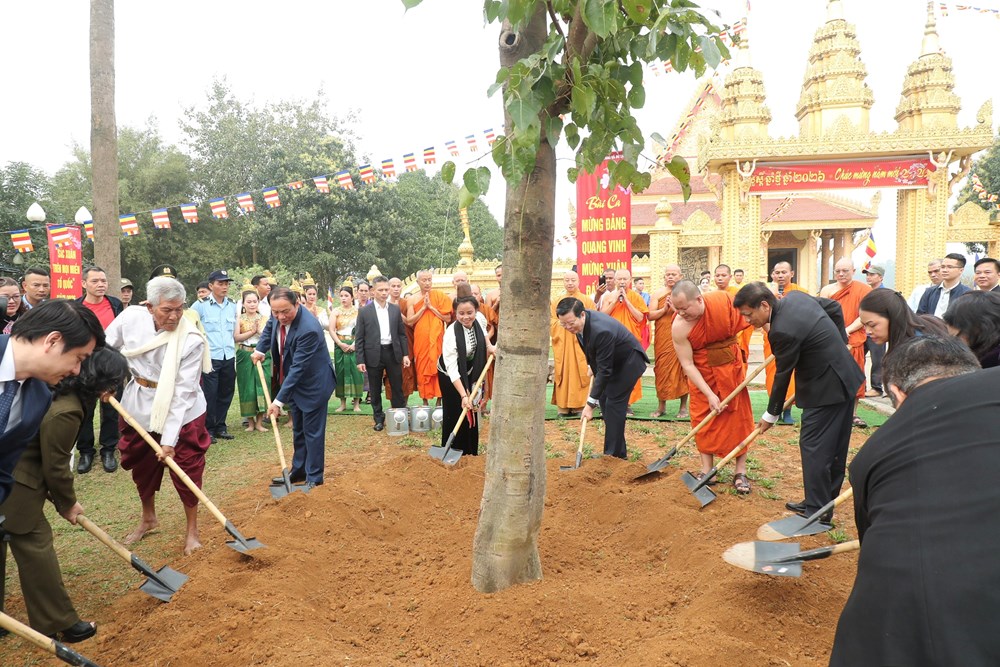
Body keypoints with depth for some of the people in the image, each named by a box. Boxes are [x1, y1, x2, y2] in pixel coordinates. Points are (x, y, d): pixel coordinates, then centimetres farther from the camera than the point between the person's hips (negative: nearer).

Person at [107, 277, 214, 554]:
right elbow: (106, 347, 6)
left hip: (181, 411, -4)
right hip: (139, 407, 5)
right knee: (141, 467, 20)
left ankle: (192, 530, 22)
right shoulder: (131, 318, -14)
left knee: (186, 469, 2)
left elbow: (183, 392, -25)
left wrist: (169, 438, -25)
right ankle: (148, 518, 44)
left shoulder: (191, 340, -25)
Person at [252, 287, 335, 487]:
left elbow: (298, 367, -32)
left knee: (312, 431, 2)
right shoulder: (278, 316, -10)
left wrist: (279, 400, -30)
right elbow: (270, 327, 17)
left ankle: (314, 477, 14)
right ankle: (298, 470, 32)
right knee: (298, 430, 19)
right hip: (293, 380, 8)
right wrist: (261, 349, 3)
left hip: (313, 383, -8)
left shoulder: (308, 329, -35)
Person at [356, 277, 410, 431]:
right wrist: (360, 360, -7)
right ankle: (379, 419, 21)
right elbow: (359, 338, -2)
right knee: (375, 390, 8)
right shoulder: (364, 311, -2)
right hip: (374, 355, -2)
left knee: (397, 388, 7)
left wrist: (405, 354, 3)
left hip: (393, 353, 2)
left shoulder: (395, 309, 5)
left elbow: (402, 333, 9)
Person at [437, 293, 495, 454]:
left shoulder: (479, 320, -15)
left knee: (471, 412, 11)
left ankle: (471, 452, 25)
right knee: (454, 414, -3)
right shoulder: (451, 333, -33)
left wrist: (489, 346, -4)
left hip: (470, 372, 6)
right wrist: (463, 395, -39)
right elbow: (452, 369, -35)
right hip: (450, 376, -6)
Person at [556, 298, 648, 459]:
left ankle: (614, 454, -6)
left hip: (629, 362, -9)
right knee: (604, 399, 8)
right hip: (612, 361, 9)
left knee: (614, 403, -13)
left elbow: (604, 370, -34)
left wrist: (590, 404, -32)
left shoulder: (601, 331, -38)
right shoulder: (579, 323, -13)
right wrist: (592, 365, 9)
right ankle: (617, 451, 17)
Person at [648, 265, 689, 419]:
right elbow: (650, 316, 0)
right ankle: (661, 406, 13)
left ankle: (683, 407, 10)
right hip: (662, 339, 2)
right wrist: (664, 309, -14)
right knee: (661, 370, 3)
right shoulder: (658, 294, 7)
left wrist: (676, 308, -18)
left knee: (681, 369, 1)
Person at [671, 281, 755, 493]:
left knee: (738, 416, 3)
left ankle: (740, 472, 11)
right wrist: (709, 394, -23)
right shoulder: (679, 327, -23)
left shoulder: (725, 300, -22)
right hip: (702, 373, -1)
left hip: (731, 366, 1)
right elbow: (687, 364, -20)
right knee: (703, 418, 1)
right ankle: (706, 470, 12)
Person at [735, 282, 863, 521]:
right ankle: (827, 500, 28)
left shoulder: (783, 330, -26)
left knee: (813, 446, -3)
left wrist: (771, 415, -3)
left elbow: (782, 375, -16)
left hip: (826, 388, -10)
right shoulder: (795, 296, 0)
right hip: (846, 377, 10)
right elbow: (834, 307, 17)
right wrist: (838, 342, 21)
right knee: (834, 447, 16)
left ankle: (817, 512, 4)